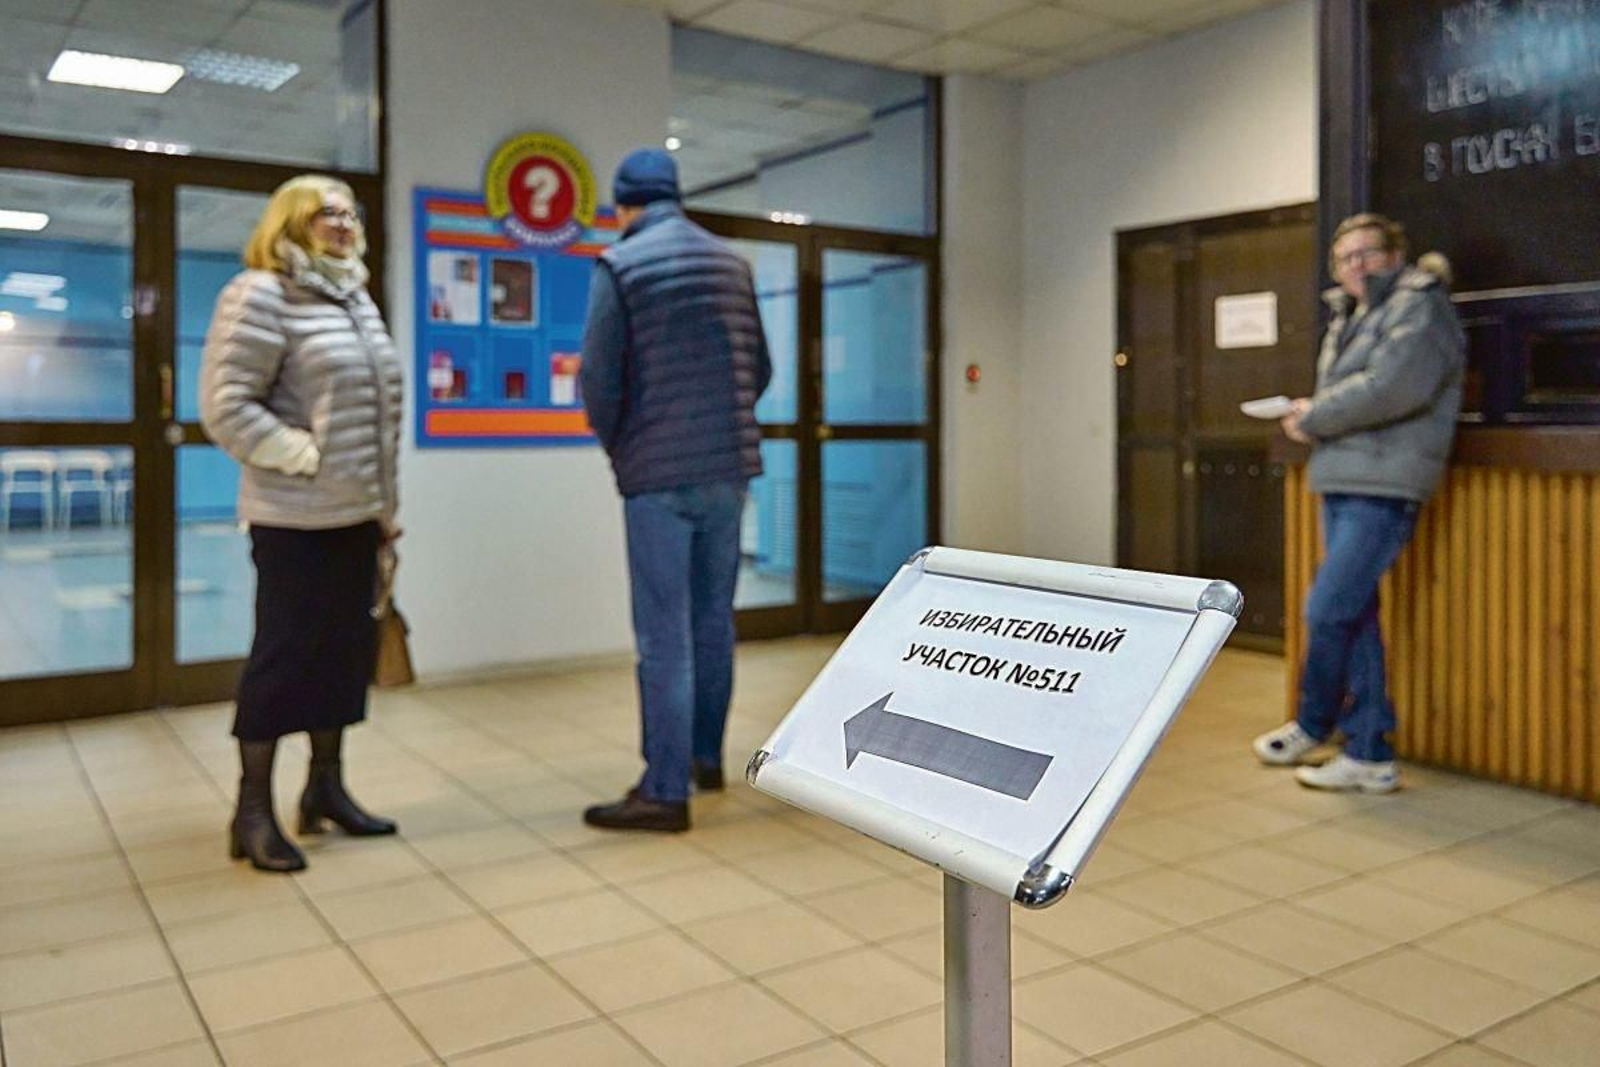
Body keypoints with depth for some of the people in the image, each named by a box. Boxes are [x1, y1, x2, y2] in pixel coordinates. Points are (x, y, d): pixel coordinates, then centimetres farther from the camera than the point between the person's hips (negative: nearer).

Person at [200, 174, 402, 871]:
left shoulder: (355, 297, 15)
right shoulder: (260, 295, -9)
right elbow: (225, 408, -16)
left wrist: (384, 499, 15)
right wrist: (310, 459, -18)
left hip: (355, 513, 8)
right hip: (297, 517, -8)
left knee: (347, 647, 11)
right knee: (285, 651, -2)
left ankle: (324, 786, 24)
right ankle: (253, 810, 11)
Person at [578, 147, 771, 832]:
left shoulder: (620, 265, -5)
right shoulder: (731, 263, 11)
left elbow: (599, 377, -9)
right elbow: (759, 369, 12)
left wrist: (617, 447, 8)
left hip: (658, 473, -6)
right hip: (730, 467, 6)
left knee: (664, 635, -3)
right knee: (713, 620, 15)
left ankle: (665, 792, 1)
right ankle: (706, 757, 28)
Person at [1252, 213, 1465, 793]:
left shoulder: (1419, 307, -5)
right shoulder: (1349, 318, 21)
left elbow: (1390, 387, -20)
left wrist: (1314, 418, -9)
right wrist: (1313, 415, 3)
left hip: (1383, 487, -8)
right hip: (1341, 482, 9)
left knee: (1328, 610, -10)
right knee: (1354, 617, 8)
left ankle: (1312, 724, 11)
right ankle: (1371, 755, 15)